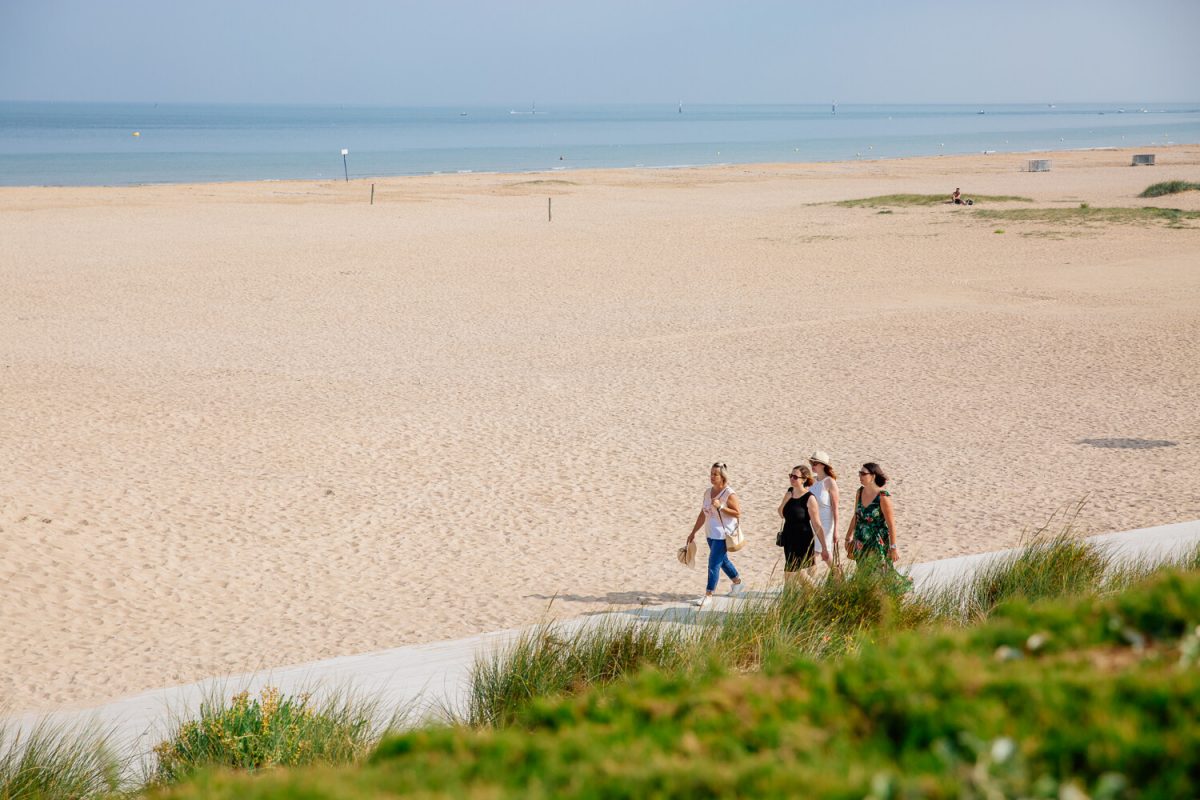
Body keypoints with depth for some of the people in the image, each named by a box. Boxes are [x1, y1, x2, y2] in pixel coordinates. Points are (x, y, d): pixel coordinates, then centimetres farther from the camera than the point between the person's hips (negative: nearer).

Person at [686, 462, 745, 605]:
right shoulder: (708, 492, 8)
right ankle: (737, 582, 42)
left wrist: (721, 506, -25)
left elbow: (737, 513, -16)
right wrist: (693, 533, 14)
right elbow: (702, 514, 14)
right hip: (711, 533, 8)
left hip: (723, 534, -8)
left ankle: (708, 595, -4)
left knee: (714, 563, -9)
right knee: (722, 560, 21)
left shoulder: (729, 494, -14)